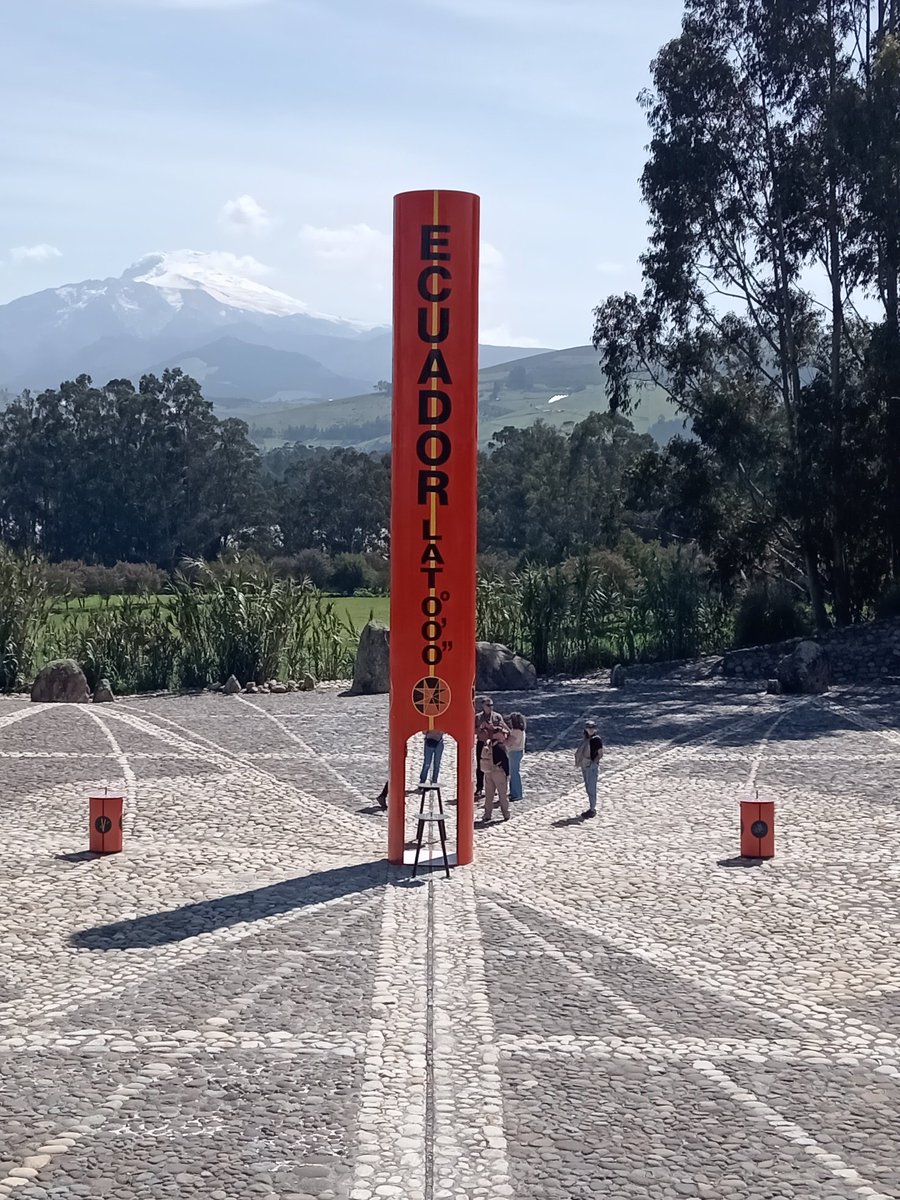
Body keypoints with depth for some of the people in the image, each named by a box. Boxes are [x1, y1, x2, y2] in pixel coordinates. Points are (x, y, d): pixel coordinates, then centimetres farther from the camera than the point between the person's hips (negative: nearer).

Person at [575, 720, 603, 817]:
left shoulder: (597, 739, -10)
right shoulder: (585, 739, 12)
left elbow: (600, 754, -11)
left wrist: (593, 762, -20)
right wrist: (578, 761, 8)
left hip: (592, 766, -8)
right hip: (585, 766, 8)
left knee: (591, 788, -7)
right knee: (588, 788, 13)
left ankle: (592, 810, -3)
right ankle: (591, 808, 21)